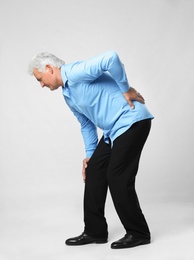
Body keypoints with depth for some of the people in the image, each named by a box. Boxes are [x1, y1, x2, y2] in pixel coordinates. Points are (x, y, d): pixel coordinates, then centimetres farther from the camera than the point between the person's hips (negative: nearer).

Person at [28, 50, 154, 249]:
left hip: (132, 121, -10)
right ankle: (95, 231, 17)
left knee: (118, 179, -8)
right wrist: (90, 154, 21)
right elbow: (86, 123, 24)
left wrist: (126, 90, -21)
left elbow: (111, 58, -31)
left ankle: (138, 233, 6)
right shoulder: (68, 95, 15)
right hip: (114, 129, 10)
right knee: (94, 174, 8)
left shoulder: (77, 72, -16)